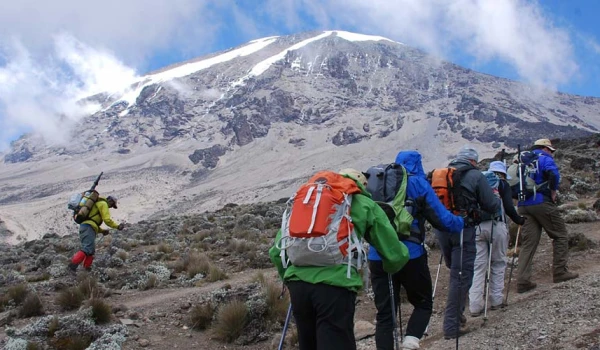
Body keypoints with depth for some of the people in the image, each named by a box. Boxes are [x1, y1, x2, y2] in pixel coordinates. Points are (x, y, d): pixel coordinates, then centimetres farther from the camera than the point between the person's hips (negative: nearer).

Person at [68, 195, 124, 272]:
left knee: (91, 250, 15)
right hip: (88, 228, -10)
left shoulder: (97, 204, 33)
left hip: (83, 226, 10)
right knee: (87, 249, -20)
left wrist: (102, 231, 25)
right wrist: (117, 226, 2)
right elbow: (107, 220, -9)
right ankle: (73, 265, -30)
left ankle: (87, 267, 11)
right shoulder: (103, 204, 3)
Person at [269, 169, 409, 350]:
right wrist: (389, 267, 37)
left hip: (298, 283, 4)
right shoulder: (365, 205, 15)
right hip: (336, 285, -4)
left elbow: (276, 251, 21)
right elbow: (396, 254, 15)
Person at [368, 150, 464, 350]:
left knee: (384, 312, 7)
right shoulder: (418, 183, 3)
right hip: (410, 255, -3)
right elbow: (442, 219, 1)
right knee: (423, 303, 15)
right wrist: (460, 222, 21)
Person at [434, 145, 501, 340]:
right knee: (461, 276, 0)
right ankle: (452, 326, 1)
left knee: (454, 271, 22)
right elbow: (492, 206, -1)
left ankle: (456, 313, 26)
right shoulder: (475, 176, -1)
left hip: (441, 227, 5)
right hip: (463, 229, -5)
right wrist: (497, 199, 20)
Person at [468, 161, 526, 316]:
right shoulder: (502, 184, 9)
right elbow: (509, 208, -1)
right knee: (498, 263, 13)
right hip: (496, 226, -3)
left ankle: (475, 306, -3)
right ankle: (496, 301, 13)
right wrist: (519, 220, 14)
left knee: (478, 266, 2)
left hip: (476, 226, 3)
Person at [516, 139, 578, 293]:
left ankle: (522, 281, -1)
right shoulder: (545, 159, 0)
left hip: (523, 205, 7)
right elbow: (553, 174, -21)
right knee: (560, 235, 9)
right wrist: (553, 192, -8)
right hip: (541, 202, -7)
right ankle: (559, 272, 9)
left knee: (528, 243, 5)